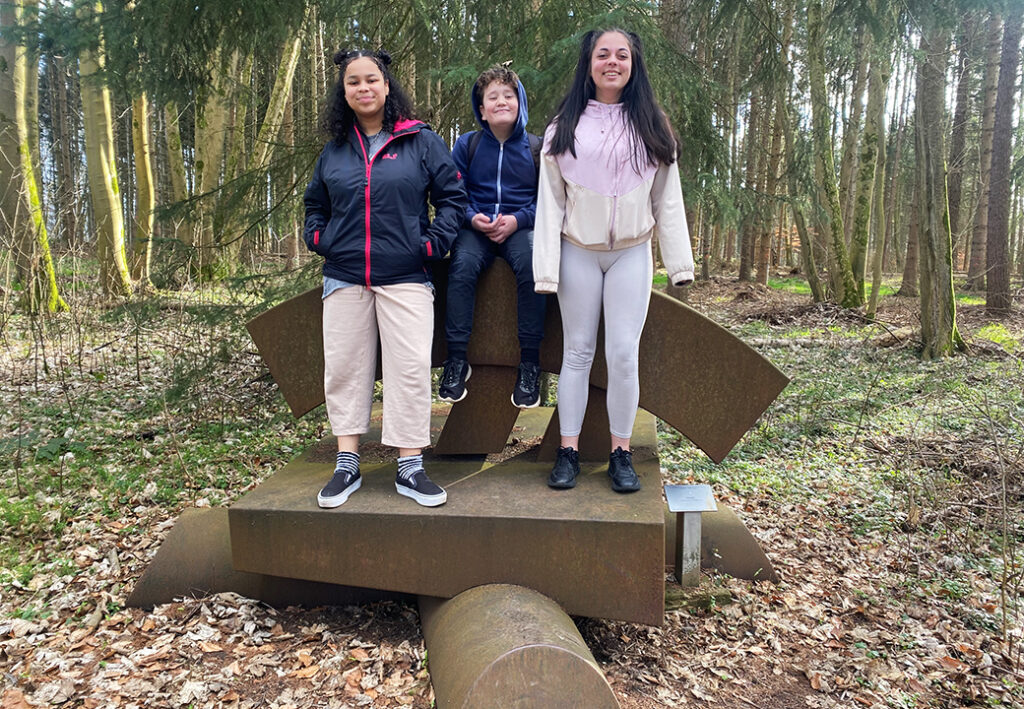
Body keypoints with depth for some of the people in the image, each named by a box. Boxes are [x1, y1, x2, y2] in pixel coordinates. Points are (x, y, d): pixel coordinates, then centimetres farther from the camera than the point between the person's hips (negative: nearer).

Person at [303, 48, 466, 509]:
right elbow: (315, 202, 26)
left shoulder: (421, 142, 4)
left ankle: (410, 469, 5)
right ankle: (347, 466, 15)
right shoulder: (335, 148, 13)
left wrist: (434, 242, -6)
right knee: (344, 369, 4)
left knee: (411, 370, -6)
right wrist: (317, 238, 8)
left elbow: (452, 196, 6)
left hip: (405, 278, -3)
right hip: (344, 279, 3)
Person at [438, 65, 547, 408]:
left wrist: (518, 220, -12)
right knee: (462, 266, -31)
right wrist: (473, 218, -12)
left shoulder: (535, 147, 8)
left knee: (533, 267, -32)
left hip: (520, 227, 0)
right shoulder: (467, 144, 10)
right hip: (476, 228, 1)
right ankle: (456, 358, -21)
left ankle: (529, 362, -21)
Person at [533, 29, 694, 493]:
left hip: (631, 253, 0)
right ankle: (568, 452, 11)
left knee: (624, 354, -4)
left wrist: (679, 262, 1)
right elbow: (550, 200, 1)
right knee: (577, 352, 3)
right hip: (578, 251, 0)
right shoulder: (565, 127, 4)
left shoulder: (651, 128, 7)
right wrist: (546, 267, -6)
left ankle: (620, 454, 8)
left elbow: (668, 199, 6)